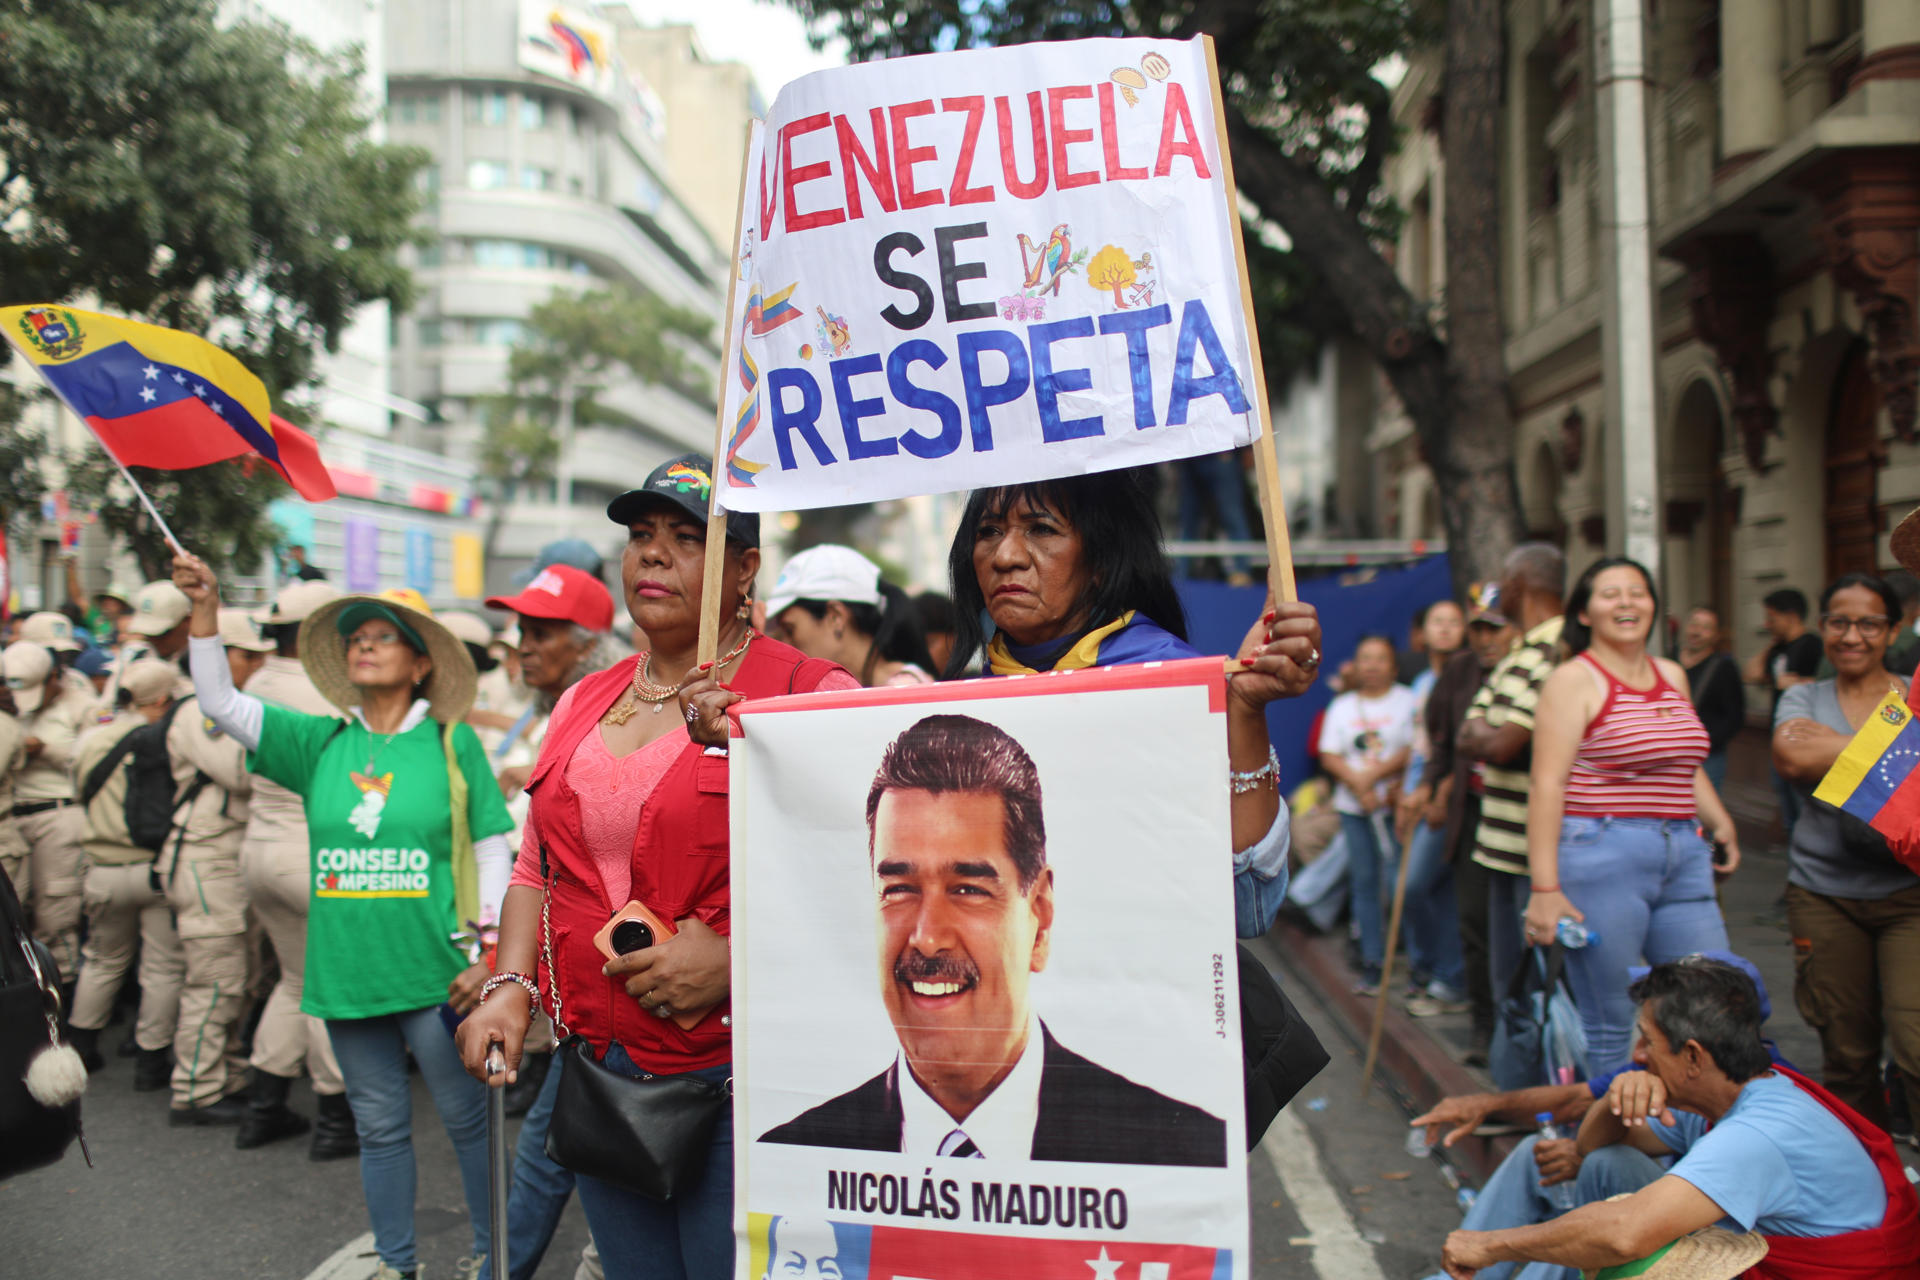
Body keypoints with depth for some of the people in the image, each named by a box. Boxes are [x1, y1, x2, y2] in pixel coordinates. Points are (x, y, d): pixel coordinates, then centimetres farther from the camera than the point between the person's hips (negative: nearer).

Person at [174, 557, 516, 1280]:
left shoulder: (452, 743, -1)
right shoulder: (321, 743, 7)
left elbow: (492, 849, 0)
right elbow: (220, 703, 3)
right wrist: (206, 611, -9)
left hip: (434, 970, -3)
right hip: (348, 971, 3)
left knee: (467, 1117, 7)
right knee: (379, 1125, 15)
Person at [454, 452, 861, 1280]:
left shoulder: (811, 694, -8)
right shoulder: (584, 703, 12)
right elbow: (536, 870, 18)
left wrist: (739, 962, -22)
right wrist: (510, 984, 3)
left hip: (738, 1085, -5)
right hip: (597, 1076, 6)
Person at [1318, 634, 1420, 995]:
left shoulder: (1408, 701, 2)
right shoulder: (1341, 706, 13)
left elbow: (1415, 750, -7)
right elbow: (1329, 756, 6)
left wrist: (1375, 774, -11)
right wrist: (1358, 784, -9)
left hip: (1395, 803, -4)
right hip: (1353, 807, 4)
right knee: (1363, 882, 3)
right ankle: (1371, 964, 9)